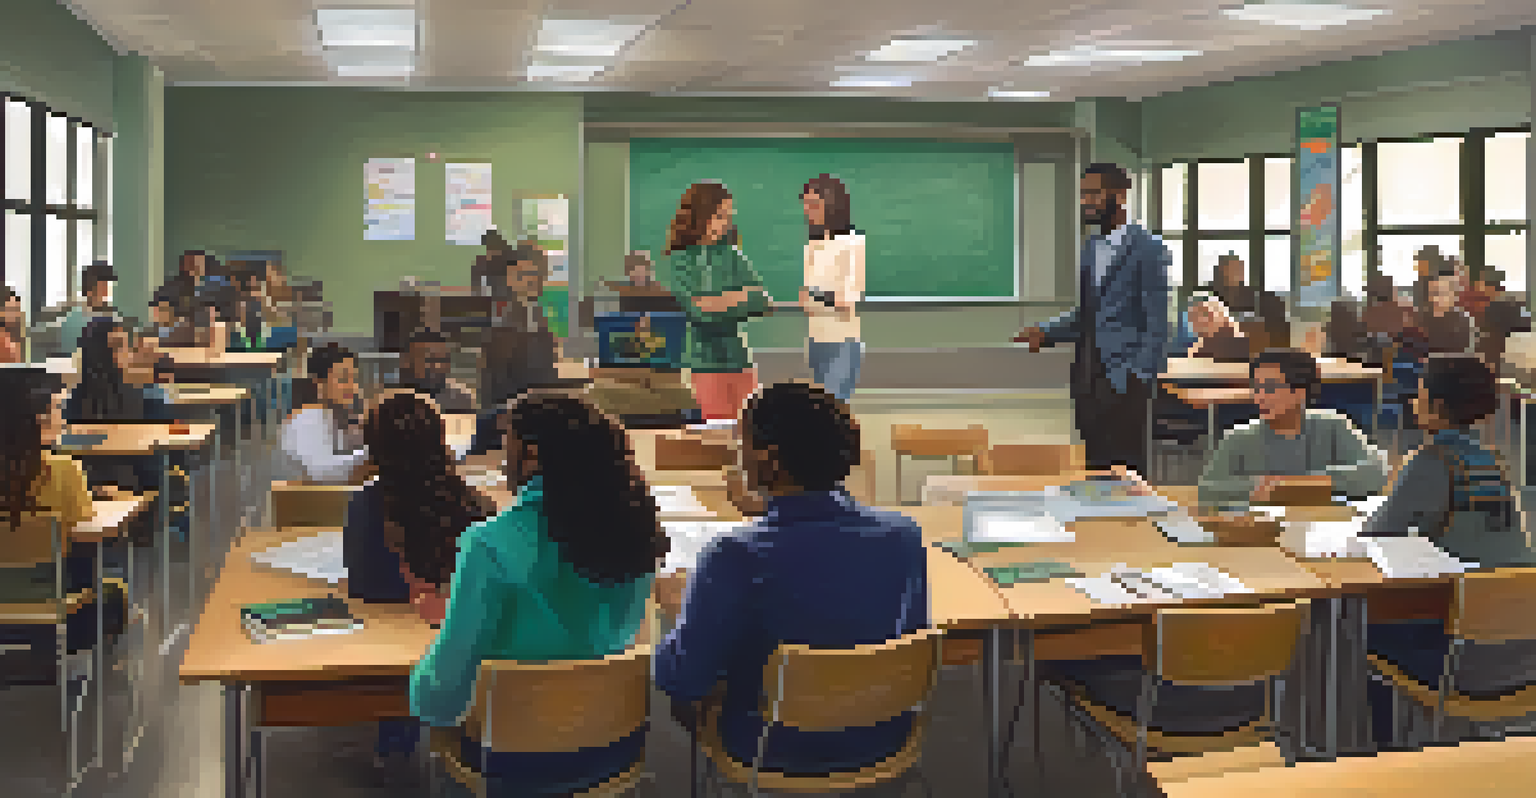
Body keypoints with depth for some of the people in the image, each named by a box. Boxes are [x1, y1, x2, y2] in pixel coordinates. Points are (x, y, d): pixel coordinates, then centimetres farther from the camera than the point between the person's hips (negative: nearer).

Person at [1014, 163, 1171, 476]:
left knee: (1124, 468, -9)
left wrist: (1138, 377, -16)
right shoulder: (1091, 248, 16)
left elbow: (1156, 324, -8)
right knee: (1094, 465, 7)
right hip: (1087, 376, 7)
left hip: (1122, 378, -7)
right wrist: (1046, 333, 6)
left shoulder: (1147, 248, -6)